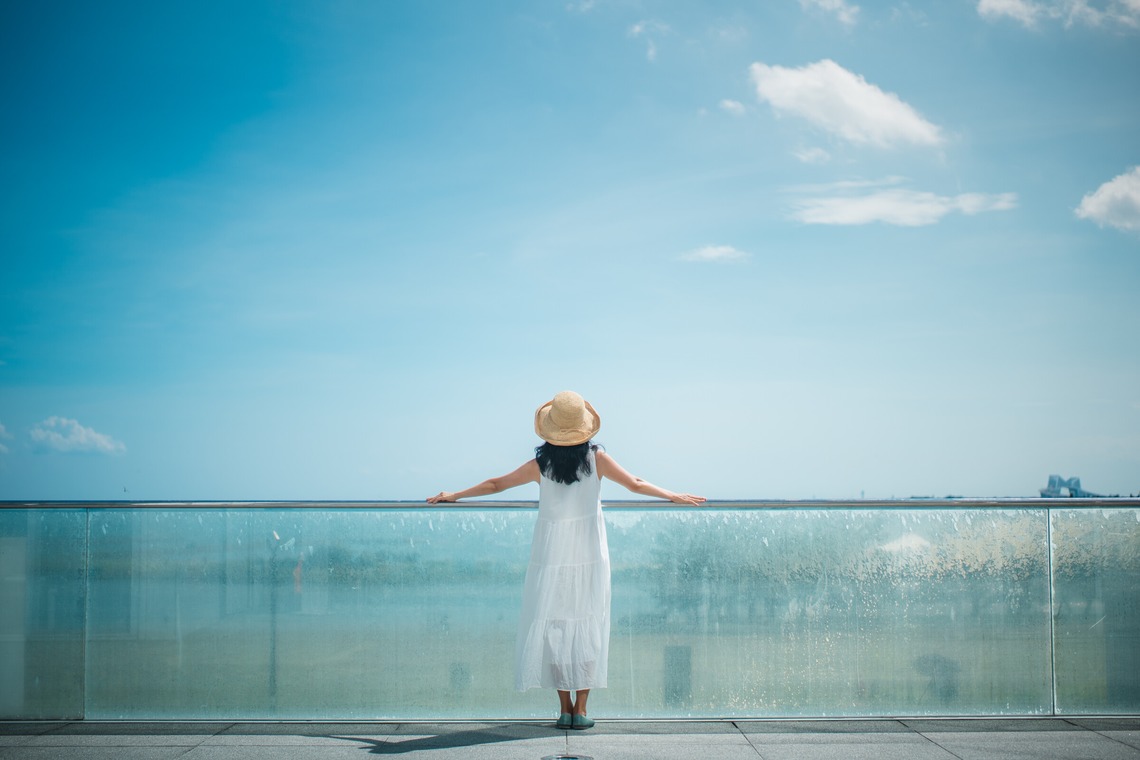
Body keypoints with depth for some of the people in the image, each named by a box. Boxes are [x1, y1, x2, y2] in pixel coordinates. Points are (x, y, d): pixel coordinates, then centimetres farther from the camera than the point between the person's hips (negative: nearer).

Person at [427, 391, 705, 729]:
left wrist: (454, 495, 16)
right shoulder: (596, 459, -8)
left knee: (553, 627, 7)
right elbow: (635, 484, 0)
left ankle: (565, 708, 6)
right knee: (587, 626, 4)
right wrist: (674, 496, 15)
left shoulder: (540, 465, -7)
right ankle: (580, 710, 2)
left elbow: (496, 484, 3)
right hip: (589, 557, 0)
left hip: (551, 557, 0)